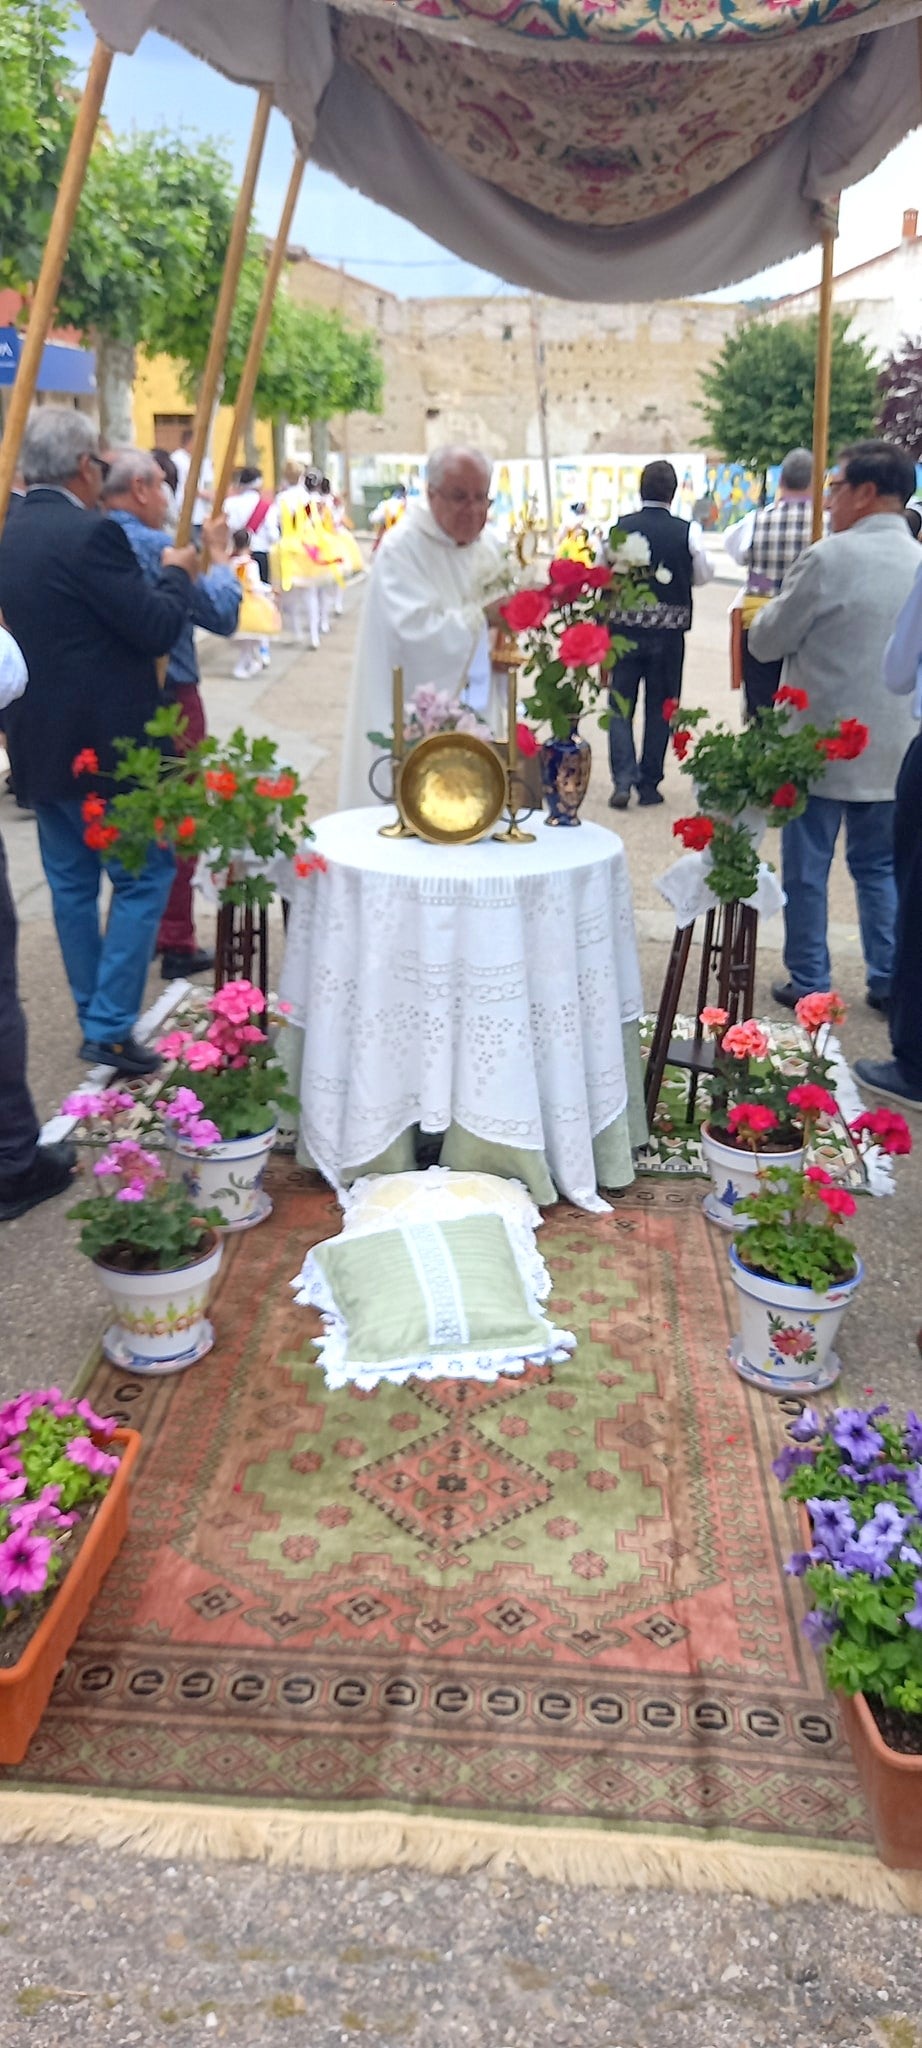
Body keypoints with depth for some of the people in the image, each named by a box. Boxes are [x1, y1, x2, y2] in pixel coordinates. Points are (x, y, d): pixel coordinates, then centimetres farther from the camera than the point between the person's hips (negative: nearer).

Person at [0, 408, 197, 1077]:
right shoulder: (91, 534, -16)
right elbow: (159, 629, -16)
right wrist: (177, 572, 2)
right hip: (106, 745, -8)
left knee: (72, 883, 15)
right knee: (144, 876, 2)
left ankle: (96, 1018, 25)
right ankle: (110, 1027, -1)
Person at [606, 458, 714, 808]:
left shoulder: (620, 528, -5)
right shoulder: (687, 532, -6)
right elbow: (704, 573, 2)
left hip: (625, 627, 0)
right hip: (669, 631, 0)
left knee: (620, 706, 8)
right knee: (660, 708, 11)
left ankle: (623, 780, -6)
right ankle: (648, 784, 14)